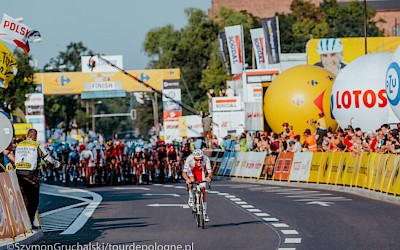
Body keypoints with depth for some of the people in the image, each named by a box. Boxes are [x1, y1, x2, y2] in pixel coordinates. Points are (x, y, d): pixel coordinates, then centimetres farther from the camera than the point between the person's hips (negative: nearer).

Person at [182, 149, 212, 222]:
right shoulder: (189, 159, -38)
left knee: (203, 190, -8)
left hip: (200, 171, 1)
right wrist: (187, 179, -61)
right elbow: (184, 173, -40)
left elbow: (210, 172, -35)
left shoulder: (206, 159, -35)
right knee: (191, 180, -34)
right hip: (191, 171, -1)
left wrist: (209, 177, -58)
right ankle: (191, 198, -6)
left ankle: (205, 214, -1)